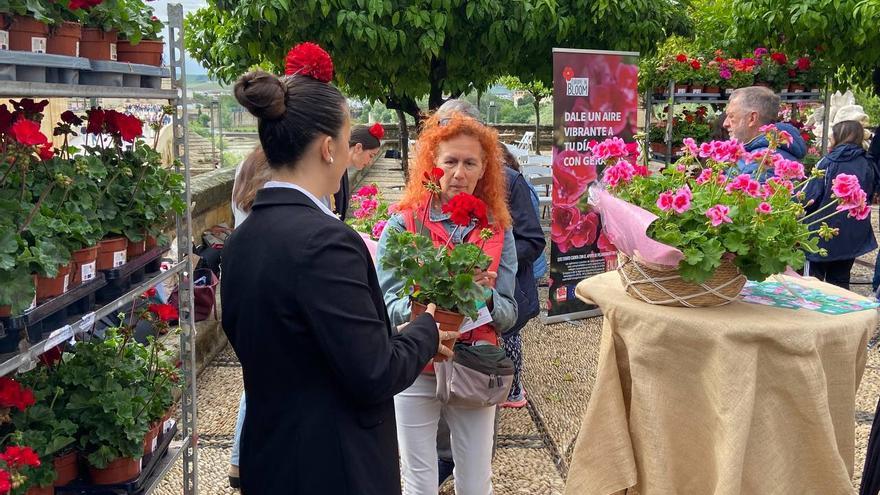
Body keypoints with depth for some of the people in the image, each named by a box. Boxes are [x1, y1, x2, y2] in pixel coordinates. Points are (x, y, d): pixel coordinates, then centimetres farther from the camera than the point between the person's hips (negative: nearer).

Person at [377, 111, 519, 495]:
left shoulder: (498, 230, 1)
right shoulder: (403, 225, -6)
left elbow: (509, 316, -1)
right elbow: (385, 305, -10)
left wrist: (486, 296, -22)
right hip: (416, 372, -2)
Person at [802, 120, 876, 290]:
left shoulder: (828, 163, -13)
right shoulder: (867, 166, 0)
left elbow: (810, 198, -16)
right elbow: (868, 198, 12)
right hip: (852, 237, 4)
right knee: (840, 282, 13)